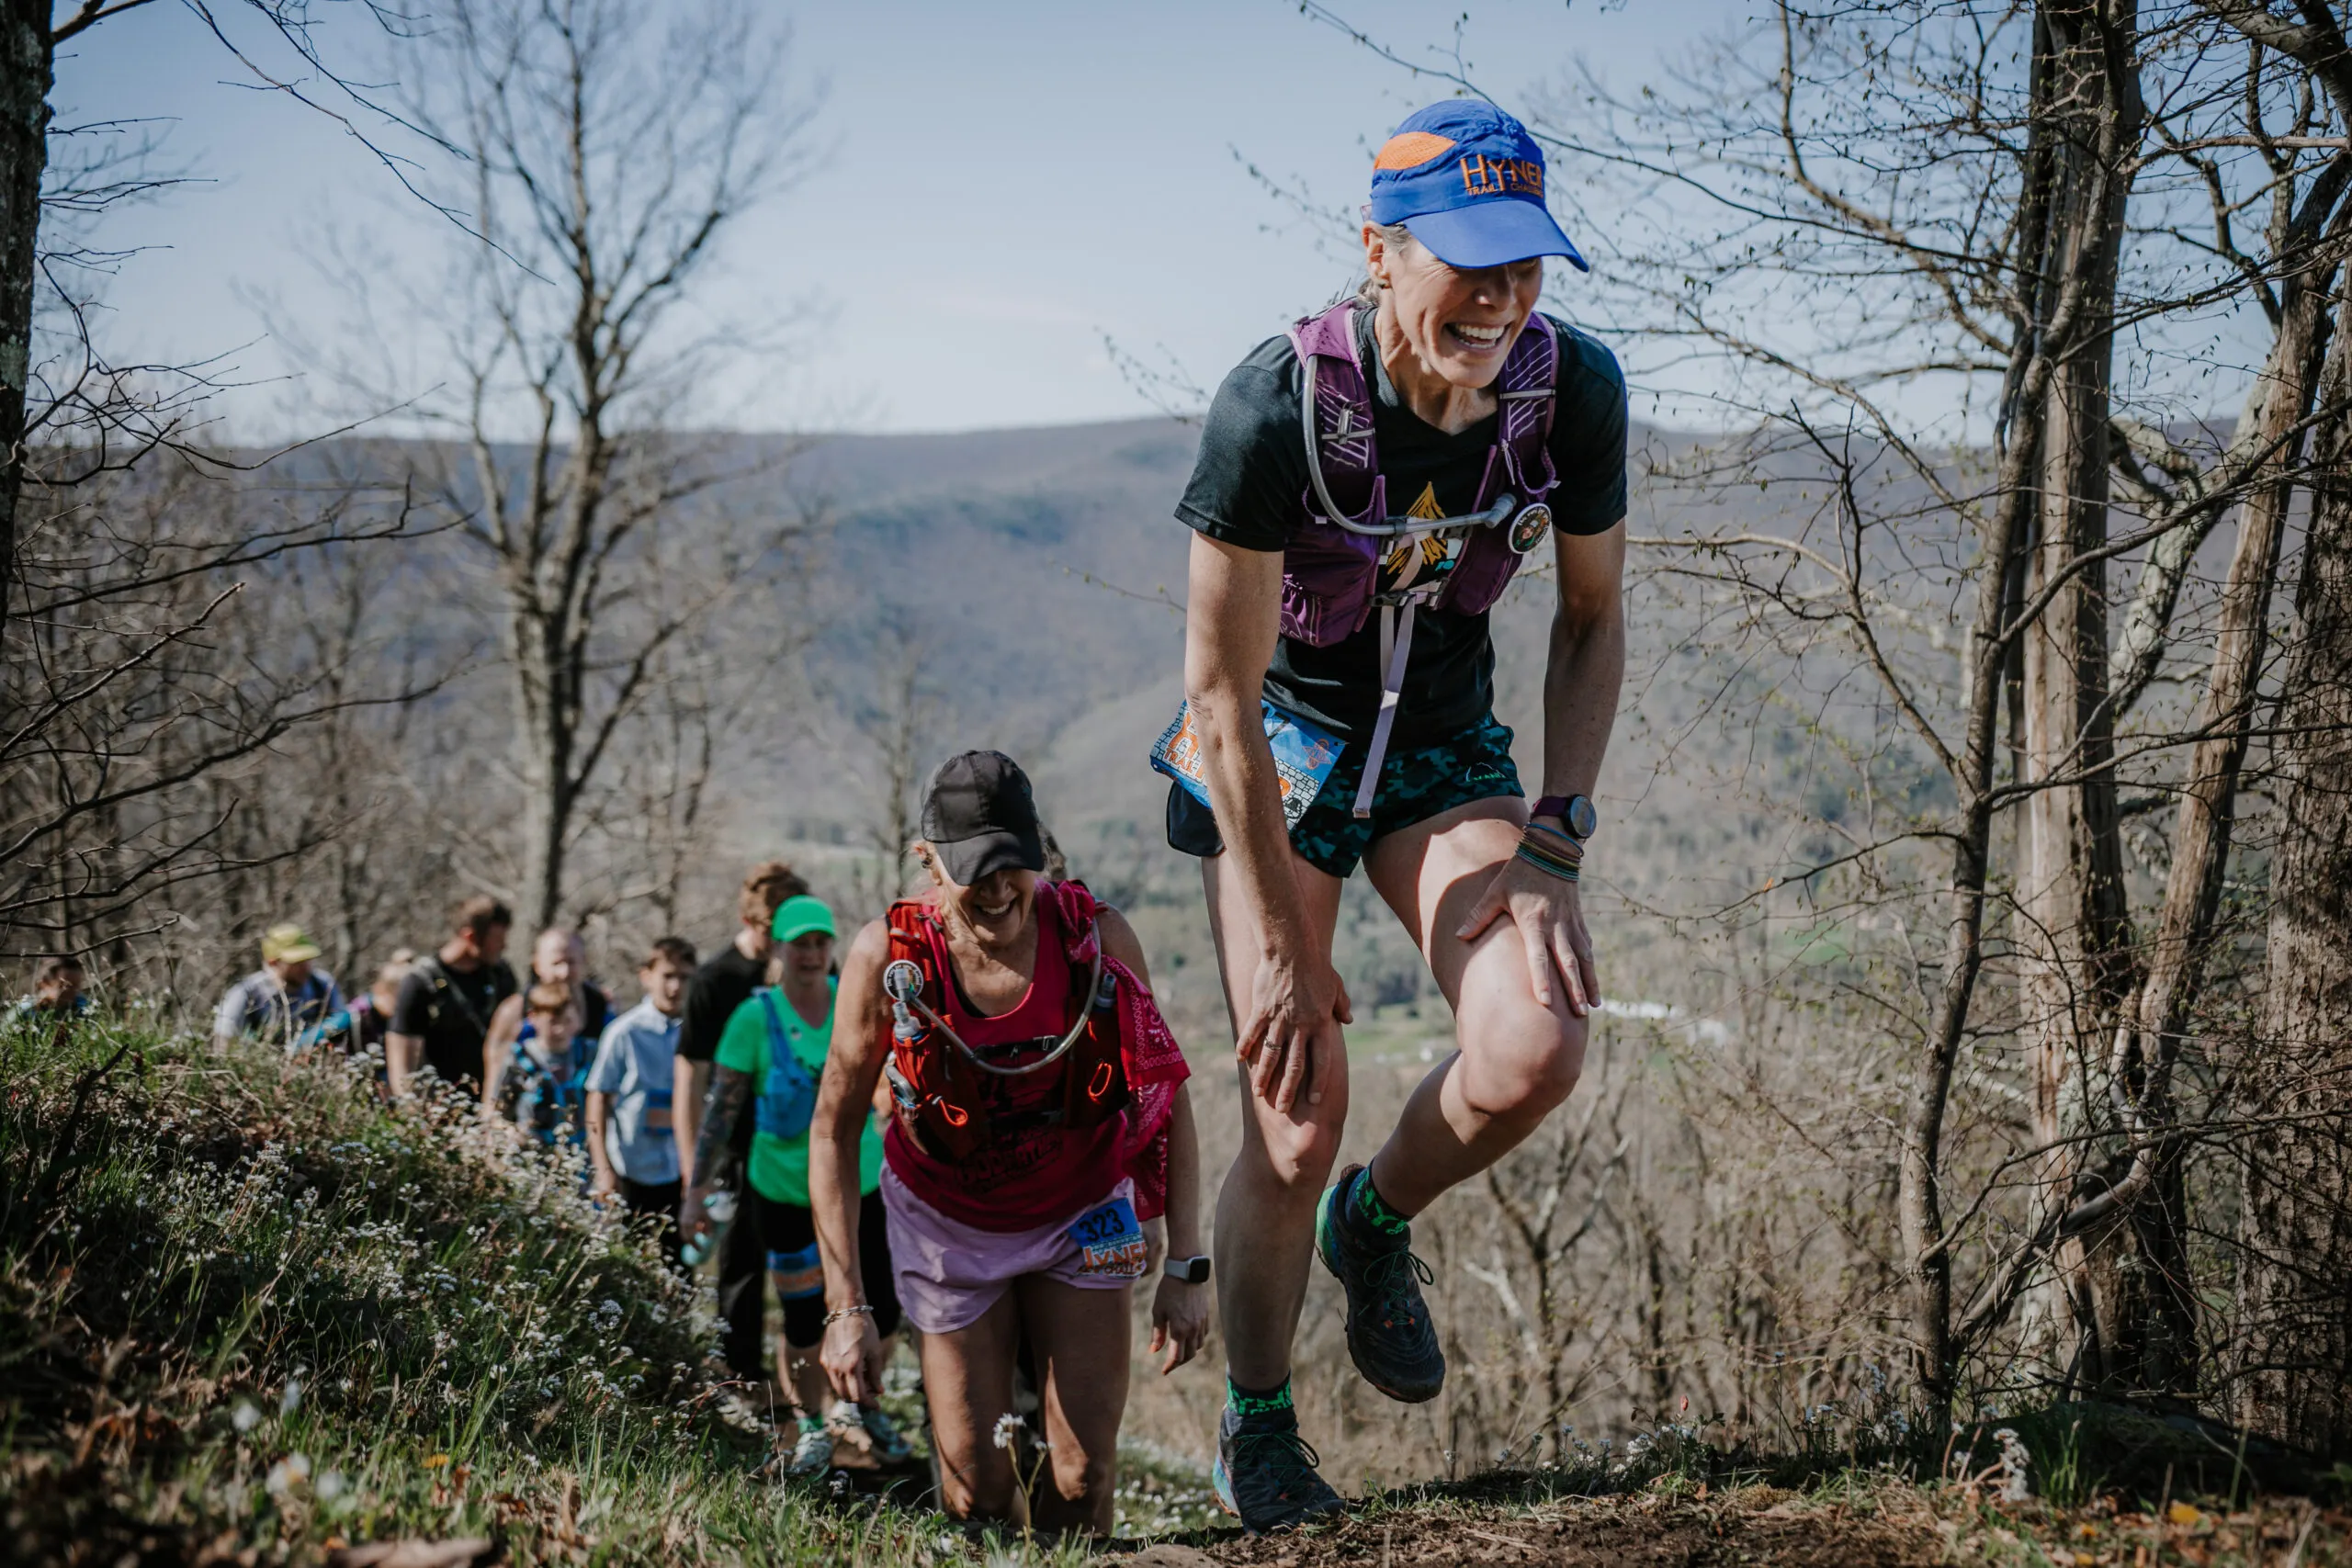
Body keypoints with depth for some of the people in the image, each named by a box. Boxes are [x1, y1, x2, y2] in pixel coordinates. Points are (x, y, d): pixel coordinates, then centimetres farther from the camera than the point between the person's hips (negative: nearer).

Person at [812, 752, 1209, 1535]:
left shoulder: (1097, 936, -20)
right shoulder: (887, 958, -22)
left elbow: (1166, 1098, -9)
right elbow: (833, 1131, -12)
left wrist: (1186, 1266, -12)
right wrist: (847, 1305, -16)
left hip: (1080, 1217, 1)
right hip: (948, 1226, -1)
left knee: (1081, 1481, -5)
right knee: (977, 1495, -2)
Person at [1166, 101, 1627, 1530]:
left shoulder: (1574, 389, -18)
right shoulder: (1279, 405, -29)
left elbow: (1593, 621, -2)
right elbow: (1222, 695, -23)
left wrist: (1552, 840, -11)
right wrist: (1282, 948, -21)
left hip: (1446, 740, 3)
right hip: (1278, 745, -3)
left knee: (1538, 1046, -21)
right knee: (1298, 1116, -8)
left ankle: (1376, 1228, 13)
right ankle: (1258, 1431, 18)